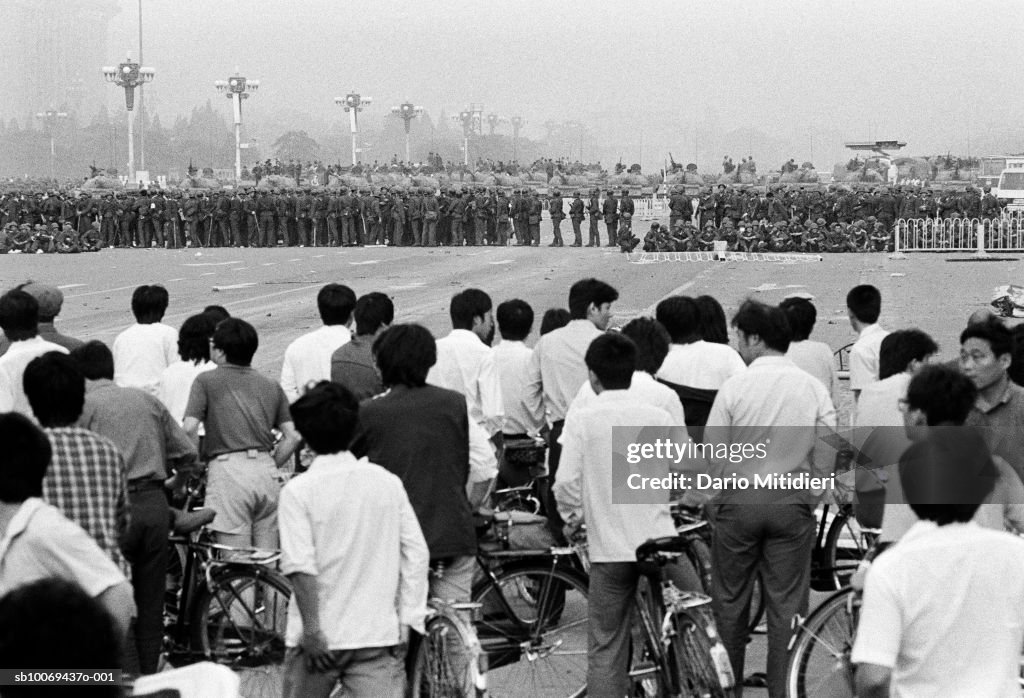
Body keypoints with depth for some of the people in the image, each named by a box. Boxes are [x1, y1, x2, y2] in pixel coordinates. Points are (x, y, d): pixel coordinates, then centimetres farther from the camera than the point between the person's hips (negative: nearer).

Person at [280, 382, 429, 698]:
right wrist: (407, 619, 5)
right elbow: (417, 554, 2)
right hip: (379, 631, 2)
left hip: (322, 637, -2)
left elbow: (300, 567, -16)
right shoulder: (387, 482, 3)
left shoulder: (298, 491, -7)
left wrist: (312, 630, -12)